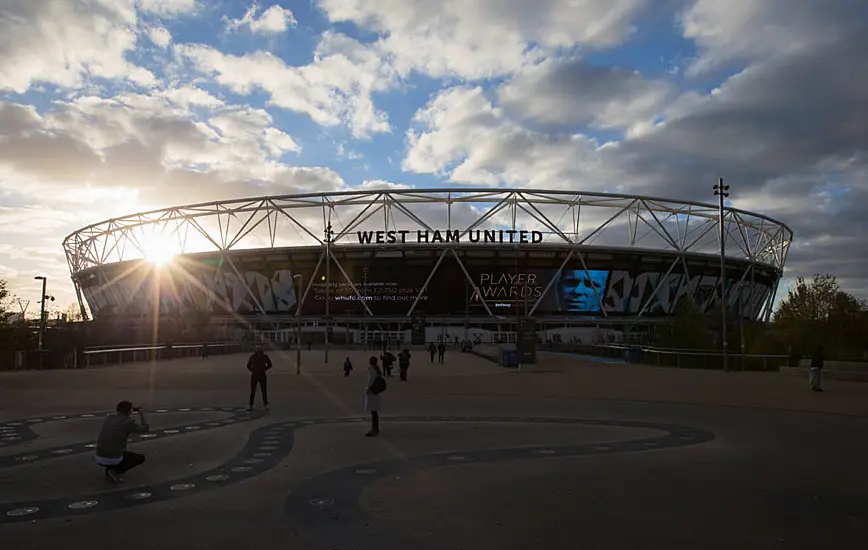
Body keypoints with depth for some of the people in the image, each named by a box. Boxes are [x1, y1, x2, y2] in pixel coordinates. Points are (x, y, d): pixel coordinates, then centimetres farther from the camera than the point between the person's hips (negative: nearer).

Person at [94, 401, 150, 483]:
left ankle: (109, 469, 18)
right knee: (140, 458, 17)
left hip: (99, 457, 6)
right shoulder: (128, 422, -12)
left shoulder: (108, 417, 5)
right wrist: (142, 415, 14)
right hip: (114, 459, -6)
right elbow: (146, 430, 2)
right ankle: (115, 471, -3)